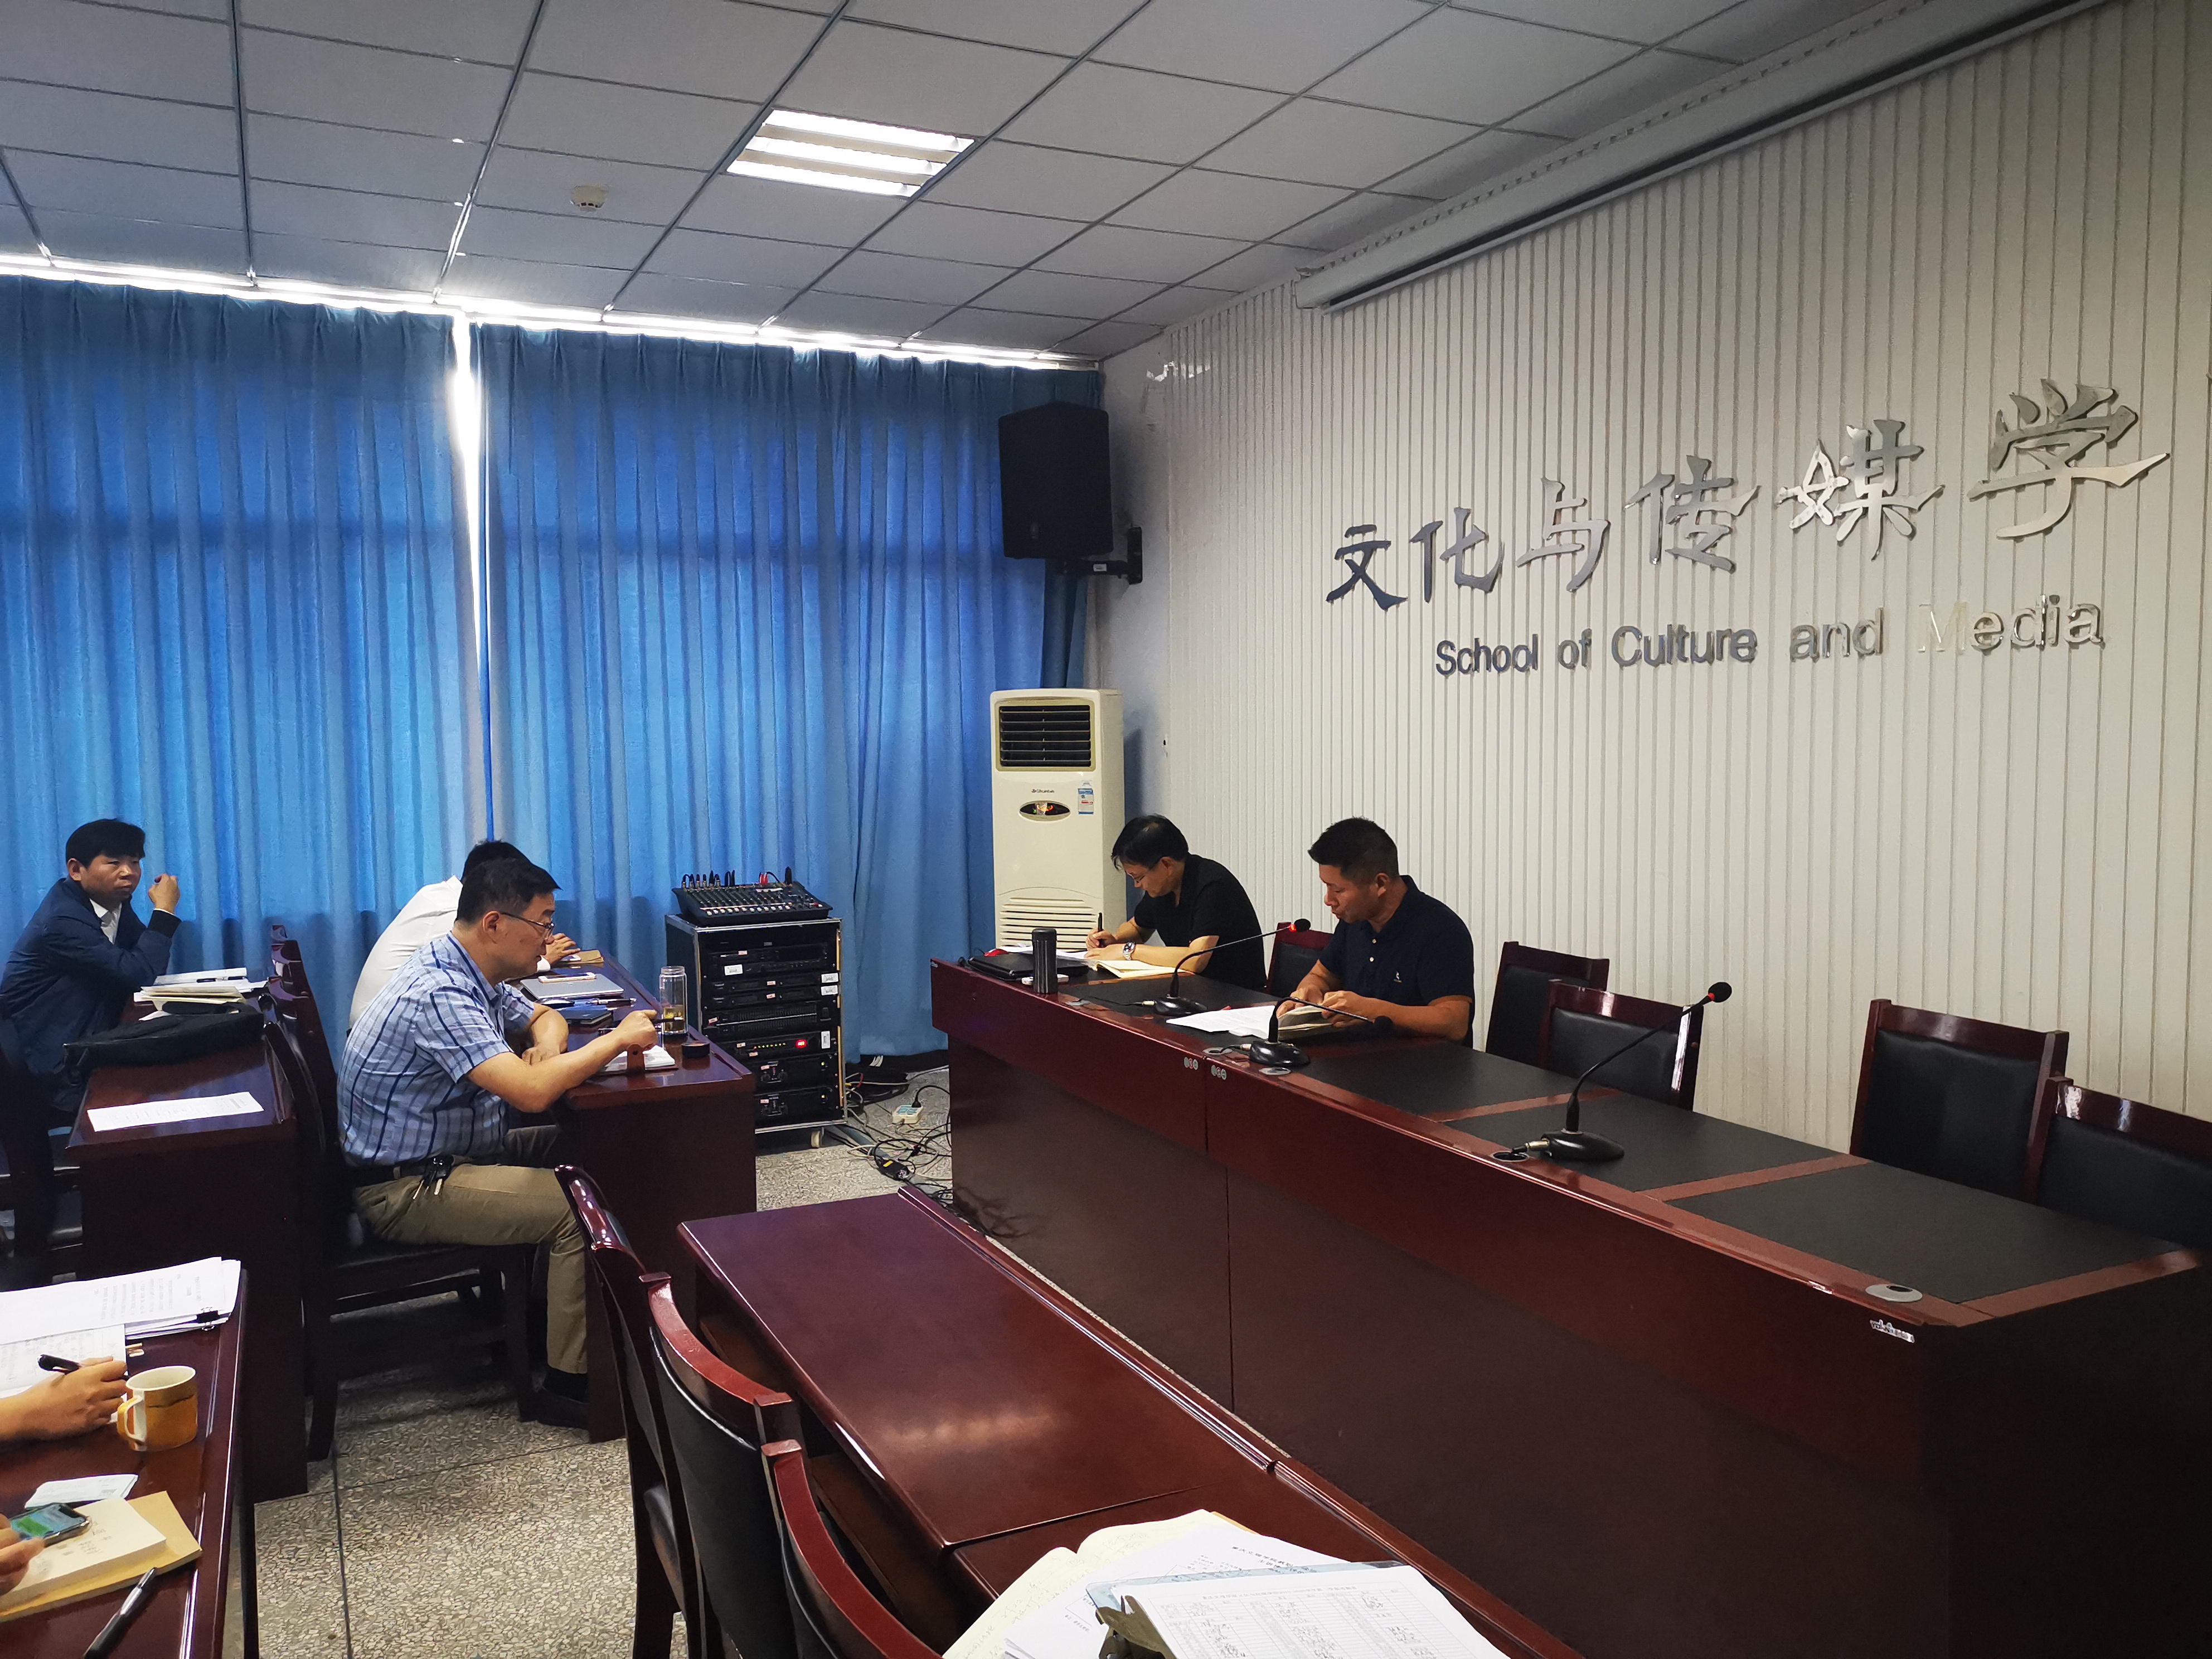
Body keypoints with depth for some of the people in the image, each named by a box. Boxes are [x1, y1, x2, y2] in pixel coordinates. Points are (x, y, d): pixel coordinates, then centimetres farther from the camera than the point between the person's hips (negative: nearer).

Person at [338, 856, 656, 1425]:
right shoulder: (438, 994, -27)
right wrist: (617, 1039, -22)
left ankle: (546, 1310, 18)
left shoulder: (474, 973, 4)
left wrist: (547, 1047, -4)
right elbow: (532, 1092, -35)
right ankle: (568, 1386, -8)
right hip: (406, 1189, -10)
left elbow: (543, 1017, 21)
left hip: (453, 1154, 10)